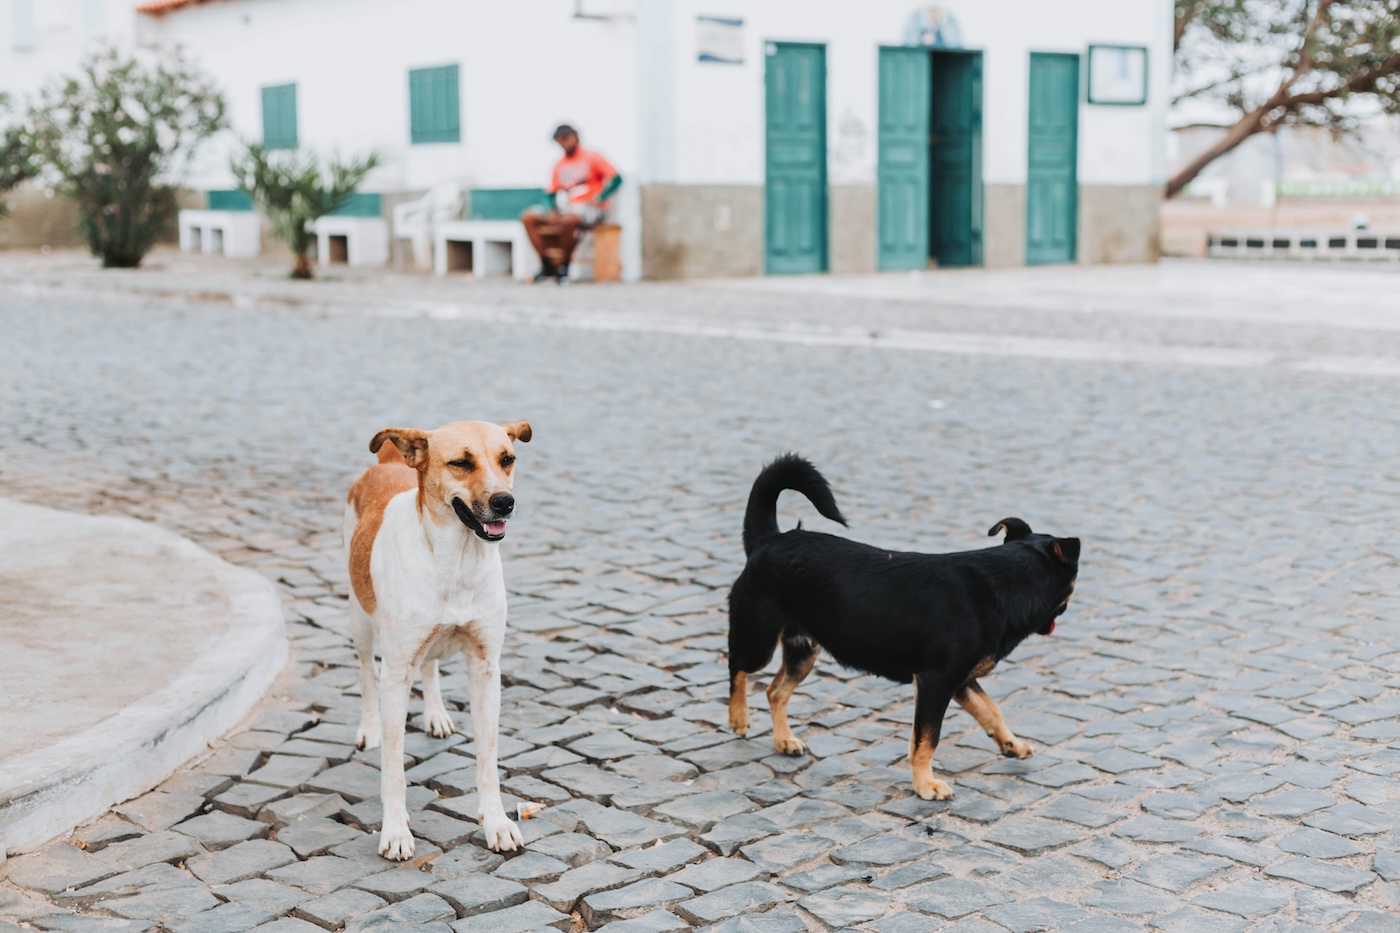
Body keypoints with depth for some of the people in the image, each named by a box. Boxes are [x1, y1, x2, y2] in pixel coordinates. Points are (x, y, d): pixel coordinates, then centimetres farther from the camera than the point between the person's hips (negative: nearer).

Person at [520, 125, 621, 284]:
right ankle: (547, 266, -12)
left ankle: (564, 268, -21)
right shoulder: (559, 166, 14)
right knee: (528, 217, -8)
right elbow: (550, 193, 16)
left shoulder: (591, 157, -1)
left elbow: (616, 178, -7)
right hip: (569, 208, 6)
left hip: (591, 209, -6)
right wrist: (552, 209, -5)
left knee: (568, 219, -40)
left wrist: (599, 198, -17)